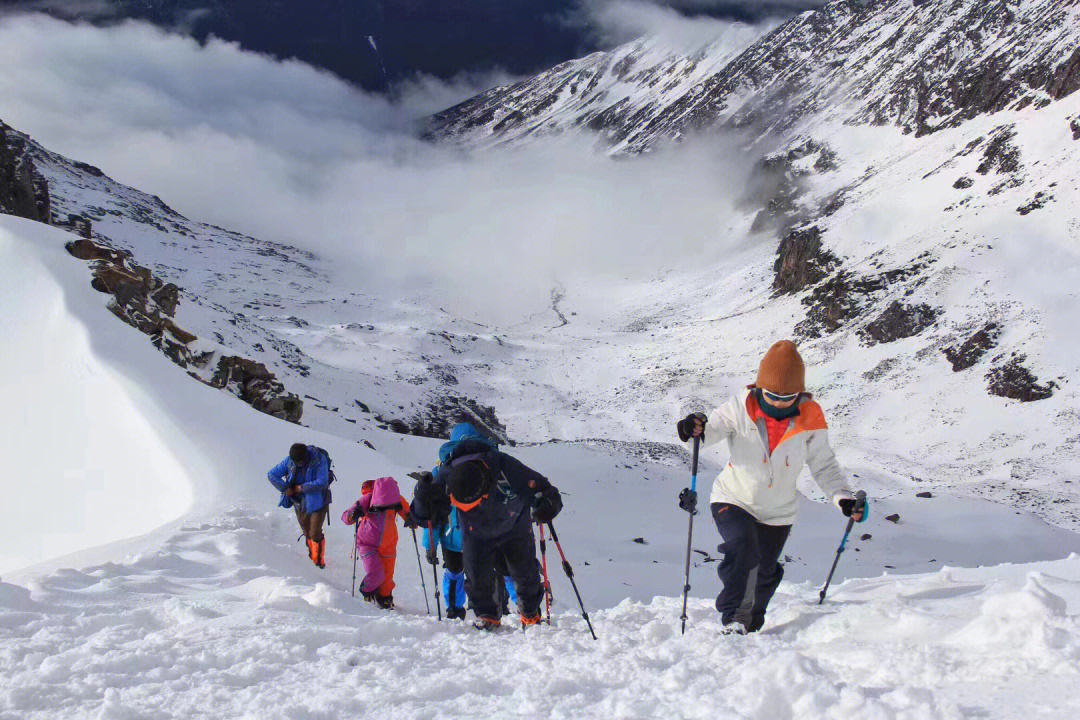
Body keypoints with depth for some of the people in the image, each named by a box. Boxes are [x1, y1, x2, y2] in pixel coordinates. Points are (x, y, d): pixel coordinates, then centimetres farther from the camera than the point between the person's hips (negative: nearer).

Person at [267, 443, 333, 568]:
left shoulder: (319, 460, -22)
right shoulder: (290, 460, -10)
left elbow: (322, 482, -28)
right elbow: (272, 474, -1)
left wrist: (301, 488, -23)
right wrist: (285, 488, -12)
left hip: (317, 502, -4)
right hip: (299, 502, 4)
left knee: (315, 534, -8)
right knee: (307, 532, 15)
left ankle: (319, 558, 11)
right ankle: (312, 552, 38)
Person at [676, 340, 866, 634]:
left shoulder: (810, 420, -12)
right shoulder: (741, 407, -17)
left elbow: (823, 464, -3)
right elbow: (714, 427, -24)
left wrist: (842, 497, -17)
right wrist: (696, 428, -48)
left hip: (777, 513, 2)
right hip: (734, 500, -2)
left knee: (764, 574, 16)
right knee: (743, 550, -30)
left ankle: (751, 622, 45)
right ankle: (734, 617, -15)